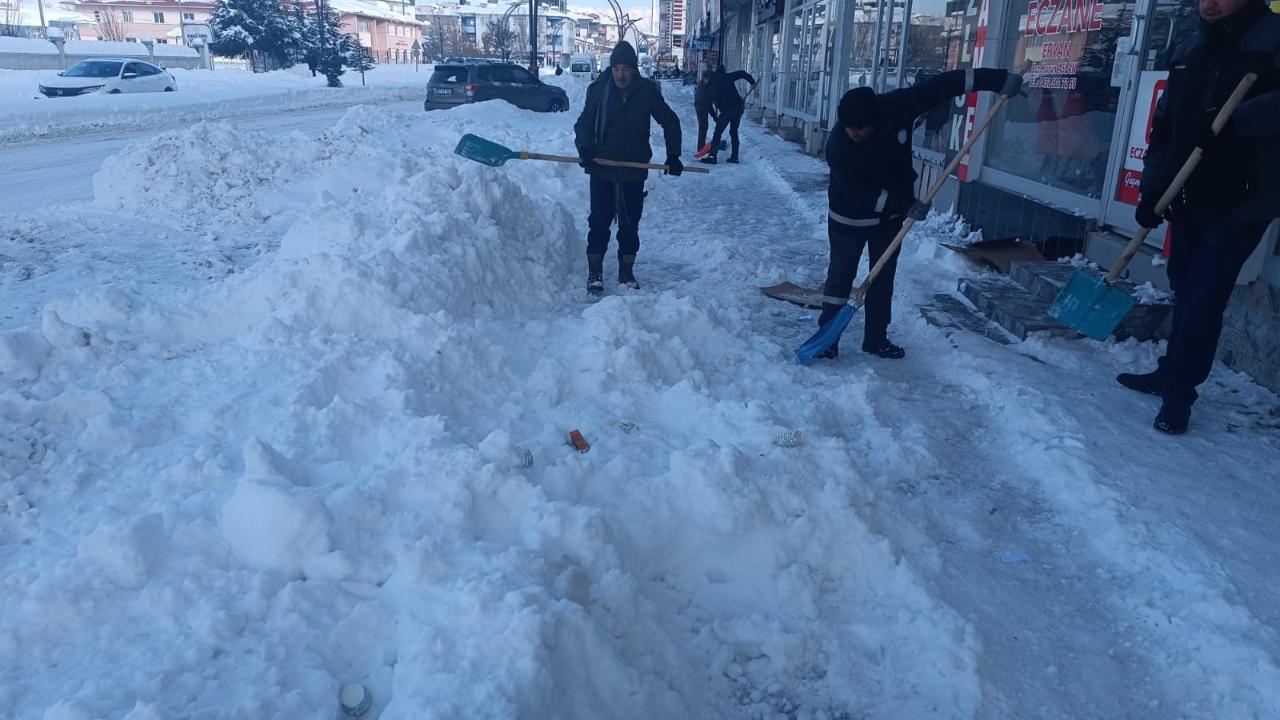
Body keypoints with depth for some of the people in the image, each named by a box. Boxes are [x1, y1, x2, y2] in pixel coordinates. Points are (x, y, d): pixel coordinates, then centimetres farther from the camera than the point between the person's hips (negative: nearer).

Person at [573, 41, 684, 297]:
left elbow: (670, 122, 8)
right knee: (599, 222, 1)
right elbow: (584, 124, 4)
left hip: (634, 171, 0)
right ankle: (594, 273, 10)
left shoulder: (648, 91, -3)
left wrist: (673, 156, 3)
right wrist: (584, 148, -14)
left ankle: (627, 272, 21)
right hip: (601, 170, 0)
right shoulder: (598, 90, -3)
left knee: (630, 224, 8)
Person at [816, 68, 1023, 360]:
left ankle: (876, 338, 20)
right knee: (840, 274, 1)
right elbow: (856, 193, -27)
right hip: (850, 218, -4)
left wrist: (996, 79, -19)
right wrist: (905, 206, -29)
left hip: (891, 213, 4)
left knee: (884, 276, 10)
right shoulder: (837, 144, -30)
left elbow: (940, 86, -16)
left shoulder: (896, 107, -22)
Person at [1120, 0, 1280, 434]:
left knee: (1202, 300, -7)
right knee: (1185, 292, 16)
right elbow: (1163, 127, 12)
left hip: (1241, 203, -6)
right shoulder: (1189, 52, 10)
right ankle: (1173, 373, 29)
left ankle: (1179, 392, 3)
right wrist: (1152, 189, 5)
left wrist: (1235, 121, -33)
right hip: (1189, 199, 6)